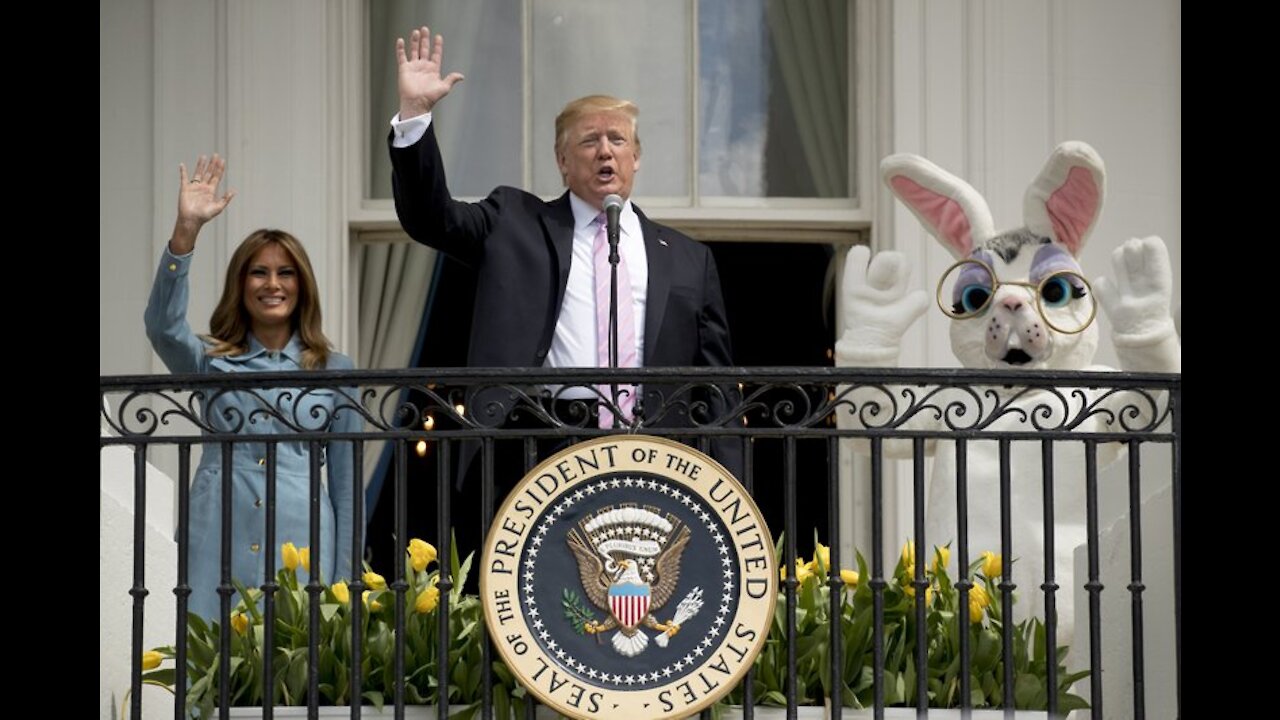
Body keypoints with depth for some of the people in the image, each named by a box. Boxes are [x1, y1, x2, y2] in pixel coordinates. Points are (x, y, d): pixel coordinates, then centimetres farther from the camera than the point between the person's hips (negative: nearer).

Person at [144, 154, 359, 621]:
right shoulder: (211, 362, 12)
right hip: (220, 543, 0)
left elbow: (345, 482, 11)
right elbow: (162, 323, -10)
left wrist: (344, 581, 7)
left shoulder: (334, 370, 11)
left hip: (302, 543, 0)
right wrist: (186, 230, -19)